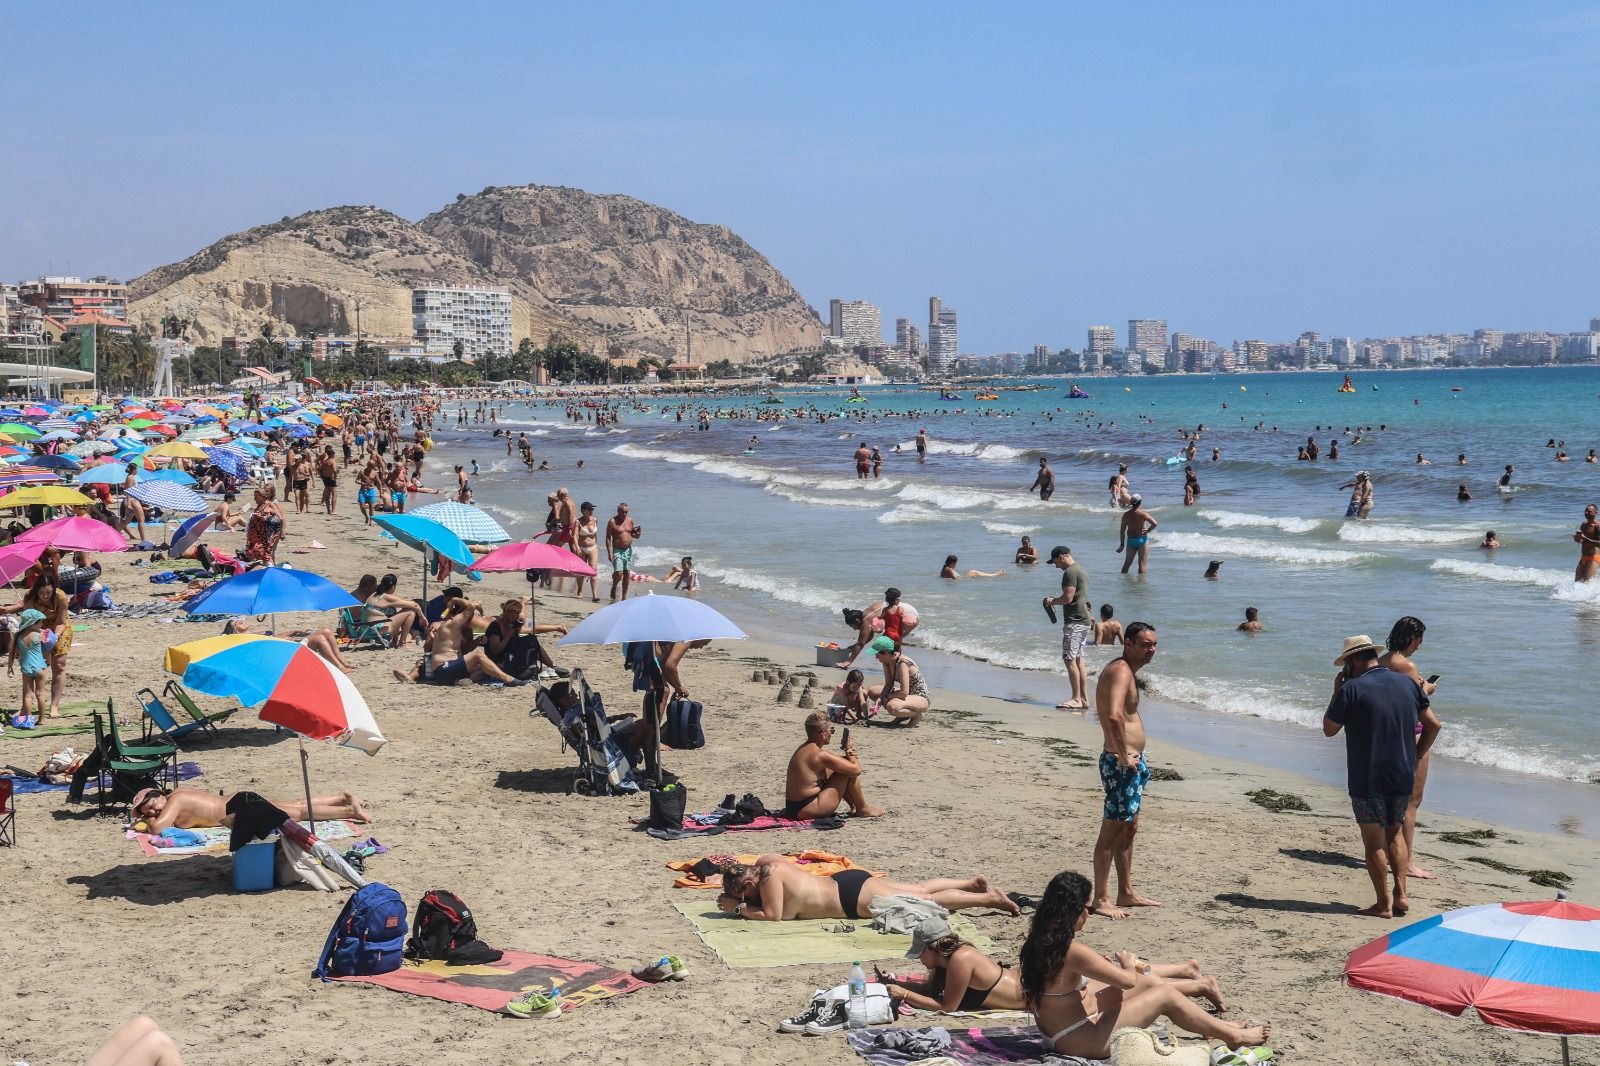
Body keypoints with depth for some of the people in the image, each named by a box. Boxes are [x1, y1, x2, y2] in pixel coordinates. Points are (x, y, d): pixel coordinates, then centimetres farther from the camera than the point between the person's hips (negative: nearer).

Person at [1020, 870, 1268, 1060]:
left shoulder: (1039, 941, -4)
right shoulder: (1073, 951, -31)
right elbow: (1128, 980, -20)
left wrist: (1107, 964, 12)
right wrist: (1129, 964, 1)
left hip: (1055, 1031, 9)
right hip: (1079, 1040, -9)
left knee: (1146, 981, 22)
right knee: (1165, 995, 3)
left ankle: (1201, 985, 51)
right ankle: (1235, 1037, 20)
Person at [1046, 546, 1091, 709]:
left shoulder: (1070, 572, -13)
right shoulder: (1080, 570, 19)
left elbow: (1068, 598, -19)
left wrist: (1052, 601, -3)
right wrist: (1056, 600, 19)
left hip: (1074, 621, -10)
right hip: (1083, 620, 10)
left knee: (1069, 659, -9)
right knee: (1078, 660, 12)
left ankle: (1077, 699, -11)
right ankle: (1084, 699, 12)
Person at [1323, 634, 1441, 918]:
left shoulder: (1351, 689, -13)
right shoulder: (1407, 683, 5)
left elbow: (1329, 729, -4)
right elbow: (1433, 724, 8)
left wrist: (1336, 692, 3)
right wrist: (1415, 756, 17)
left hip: (1367, 781, -5)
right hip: (1403, 778, 5)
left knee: (1374, 841, 4)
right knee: (1395, 833, 20)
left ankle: (1383, 904, 5)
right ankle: (1400, 893, 10)